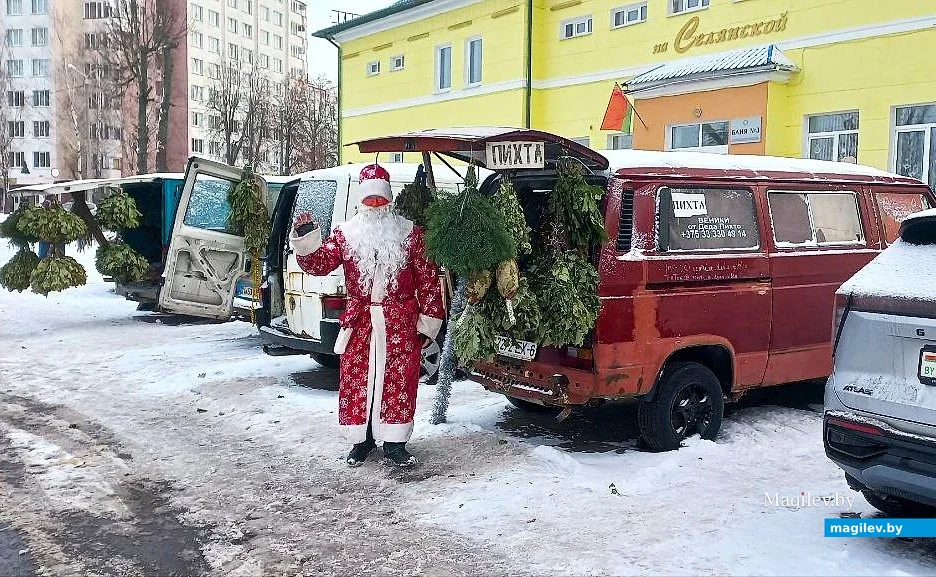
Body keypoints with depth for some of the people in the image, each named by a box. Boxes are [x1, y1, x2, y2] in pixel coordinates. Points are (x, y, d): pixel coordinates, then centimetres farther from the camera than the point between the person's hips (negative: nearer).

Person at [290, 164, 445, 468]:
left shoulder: (410, 234, 2)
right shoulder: (345, 234, 6)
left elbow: (428, 279, 1)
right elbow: (320, 263, -4)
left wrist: (429, 319, -3)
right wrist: (305, 241, -23)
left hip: (401, 323, -1)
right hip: (359, 321, 1)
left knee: (399, 381, 1)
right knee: (356, 380, 4)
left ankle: (394, 443, 12)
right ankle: (362, 439, 19)